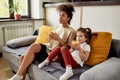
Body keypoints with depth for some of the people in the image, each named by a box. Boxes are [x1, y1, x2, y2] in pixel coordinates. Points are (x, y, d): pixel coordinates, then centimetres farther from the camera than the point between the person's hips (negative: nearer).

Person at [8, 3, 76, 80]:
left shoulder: (72, 31, -2)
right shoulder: (58, 28, 17)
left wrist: (58, 39, -18)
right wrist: (50, 38, -3)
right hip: (47, 48, 7)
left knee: (34, 46, -29)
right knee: (23, 57, -13)